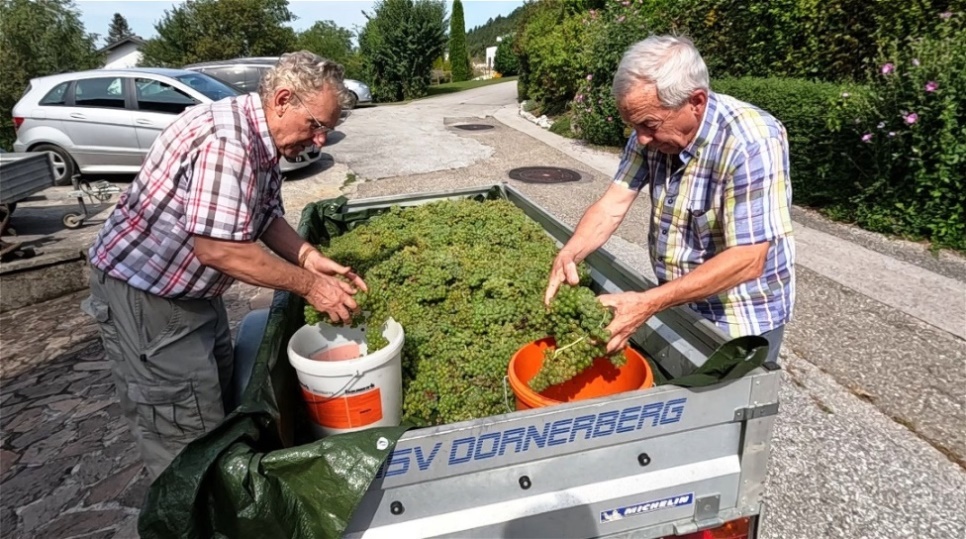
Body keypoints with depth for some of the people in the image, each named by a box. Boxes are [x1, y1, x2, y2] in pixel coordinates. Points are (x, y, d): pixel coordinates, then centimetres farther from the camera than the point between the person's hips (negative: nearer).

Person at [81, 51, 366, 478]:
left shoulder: (263, 140, 2)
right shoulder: (225, 139, -29)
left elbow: (267, 218, 9)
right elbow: (217, 249, -34)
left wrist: (311, 259, -8)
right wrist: (308, 285, -25)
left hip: (194, 291, 10)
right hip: (143, 294, -10)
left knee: (219, 398, 21)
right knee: (187, 437, -1)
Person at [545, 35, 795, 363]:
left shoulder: (750, 142, -27)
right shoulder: (654, 128, -8)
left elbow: (747, 260, -30)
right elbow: (613, 204, -10)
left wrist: (649, 303, -36)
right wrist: (569, 254, -28)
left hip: (741, 322, -6)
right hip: (676, 304, 6)